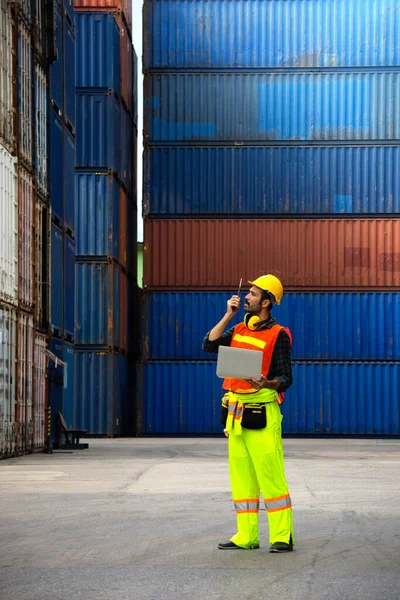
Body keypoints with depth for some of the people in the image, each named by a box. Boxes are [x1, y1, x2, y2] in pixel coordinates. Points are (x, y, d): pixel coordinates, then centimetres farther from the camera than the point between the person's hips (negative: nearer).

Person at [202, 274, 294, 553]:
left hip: (262, 413, -7)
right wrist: (228, 315, 2)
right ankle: (246, 536, 14)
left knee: (271, 476, -10)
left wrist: (267, 383, -28)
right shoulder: (239, 330, 15)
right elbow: (210, 345, 4)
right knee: (241, 477, 9)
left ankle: (283, 537, -6)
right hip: (236, 412, 7)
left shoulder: (278, 335, -5)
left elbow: (286, 379, -7)